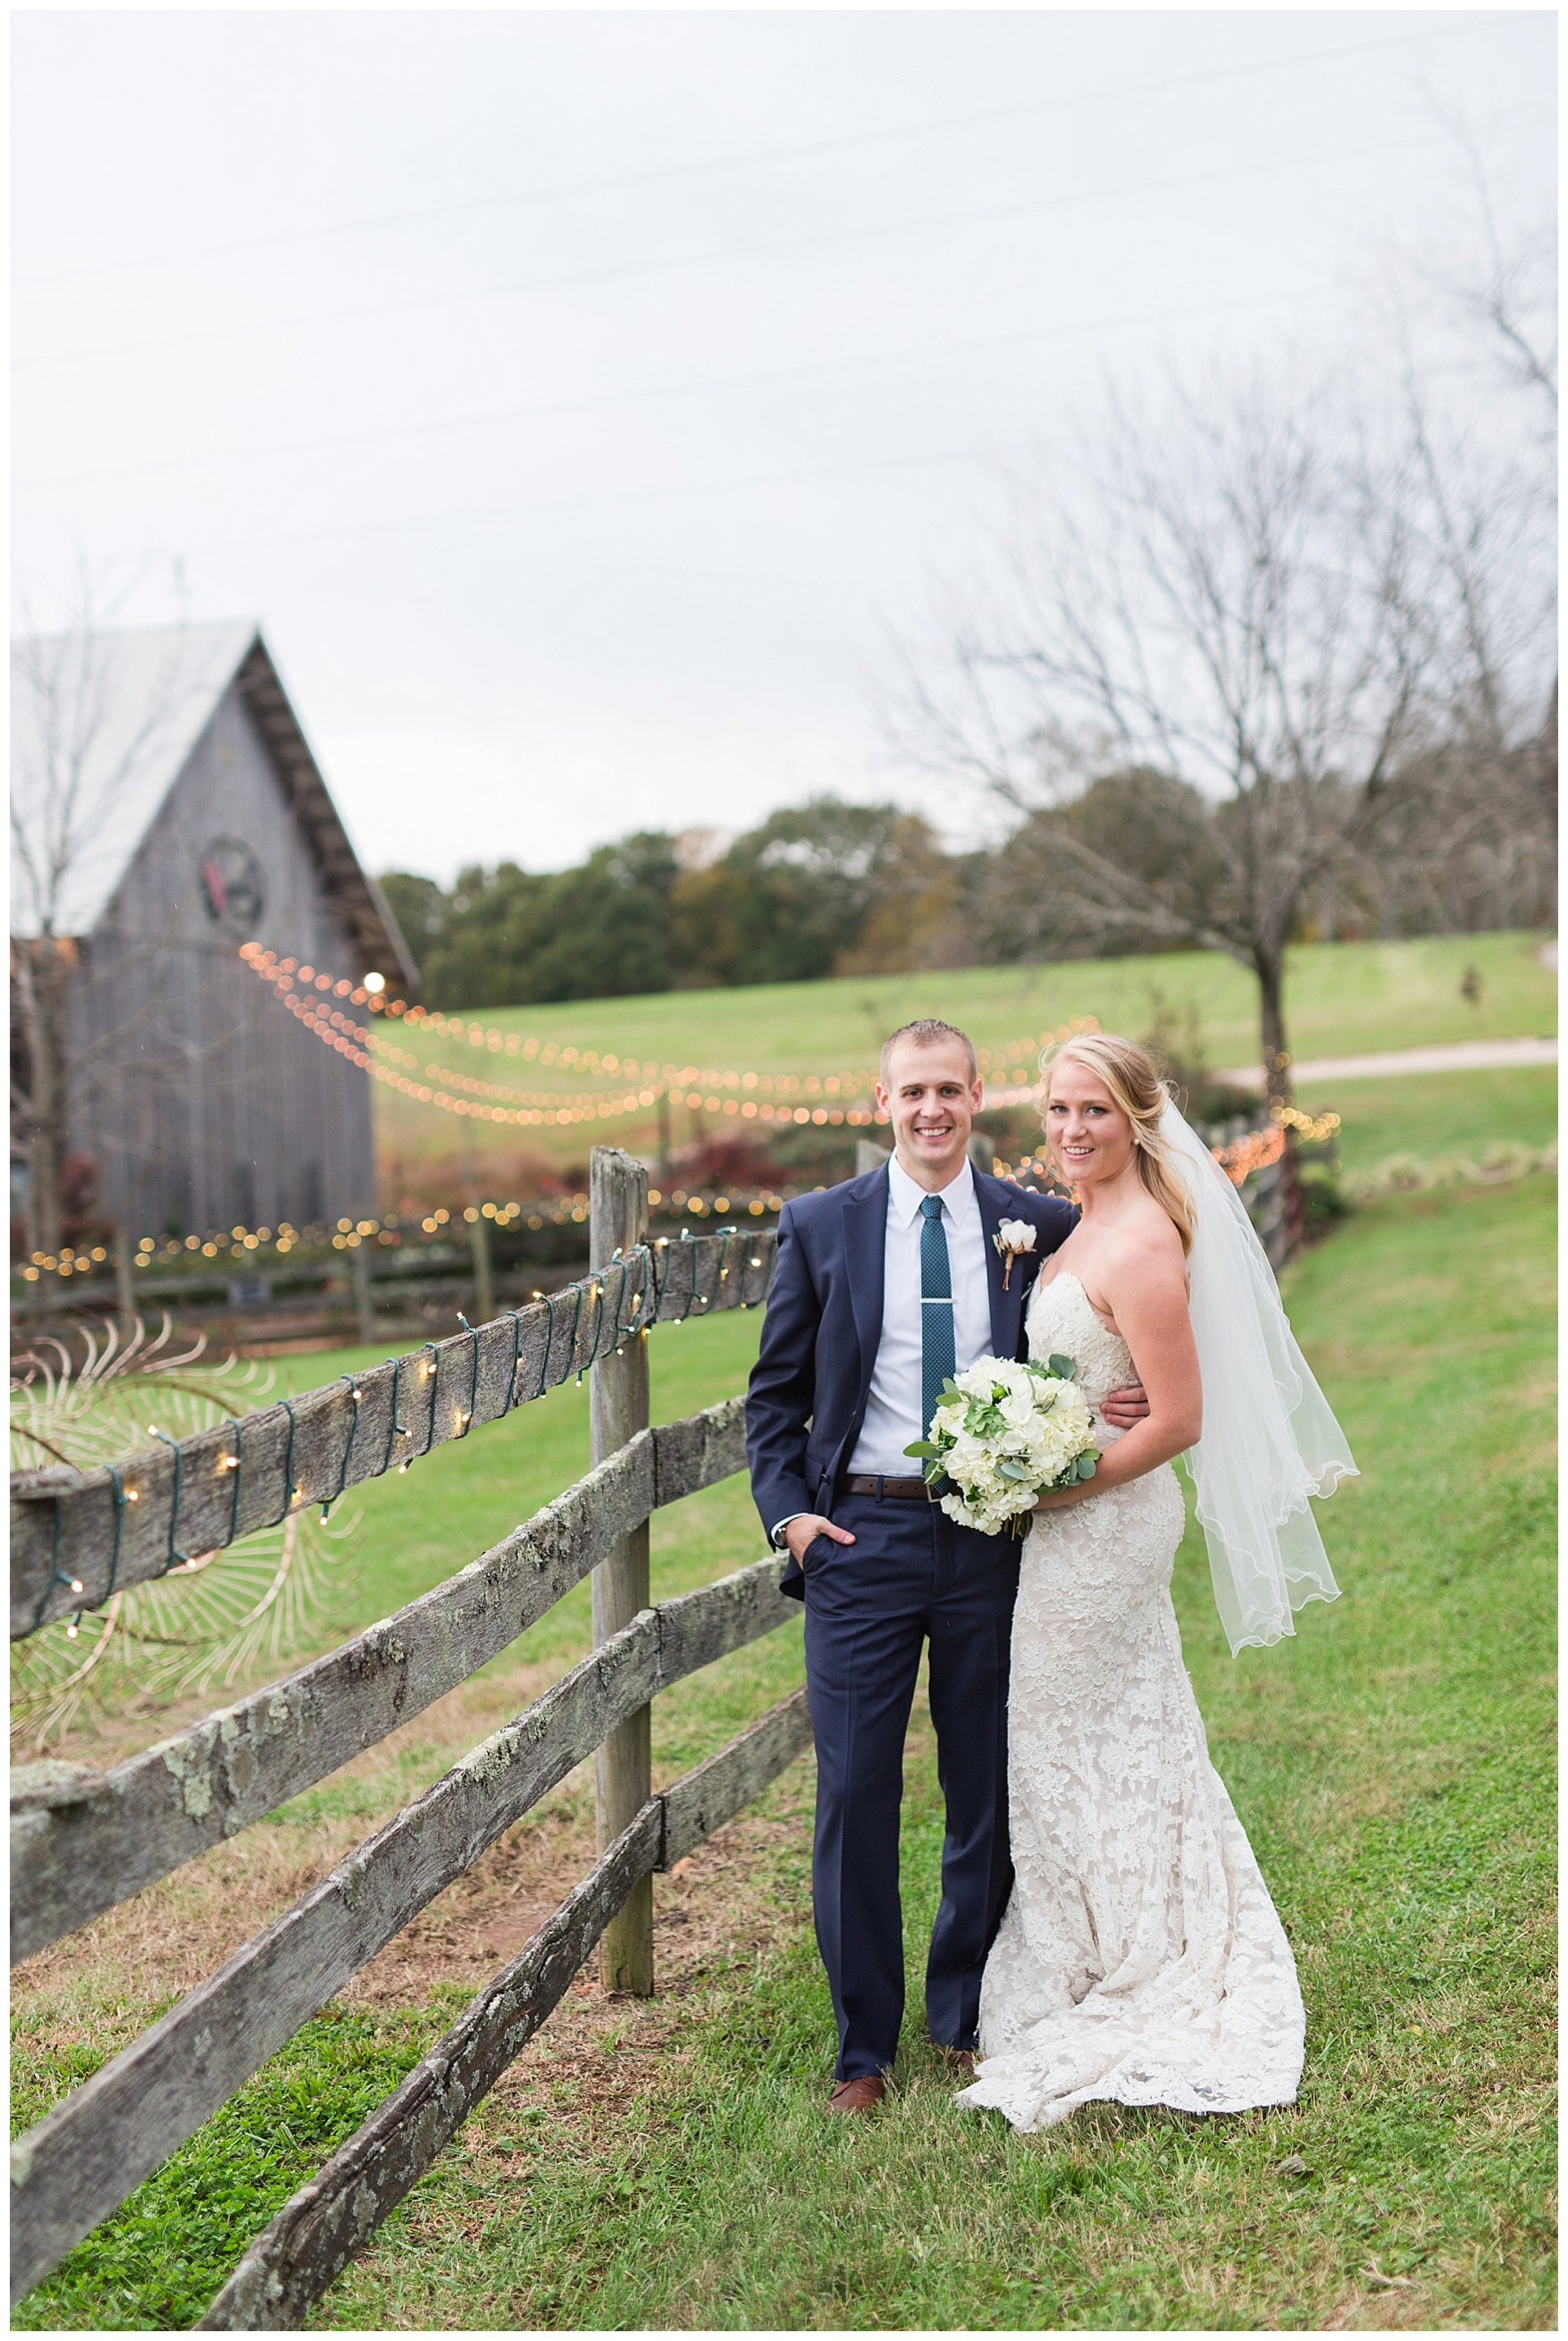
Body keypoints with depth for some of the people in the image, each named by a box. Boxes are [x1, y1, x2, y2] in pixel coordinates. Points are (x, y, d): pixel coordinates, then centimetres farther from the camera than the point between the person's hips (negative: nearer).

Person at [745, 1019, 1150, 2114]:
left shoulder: (1042, 1228, 2)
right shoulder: (820, 1225, 1)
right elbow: (776, 1391, 6)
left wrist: (1119, 1406, -8)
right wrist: (788, 1511, -5)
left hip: (992, 1537, 1)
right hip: (860, 1534, -1)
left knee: (990, 1795, 11)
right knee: (855, 1795, 1)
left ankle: (970, 2019, 31)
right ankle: (864, 2045, 16)